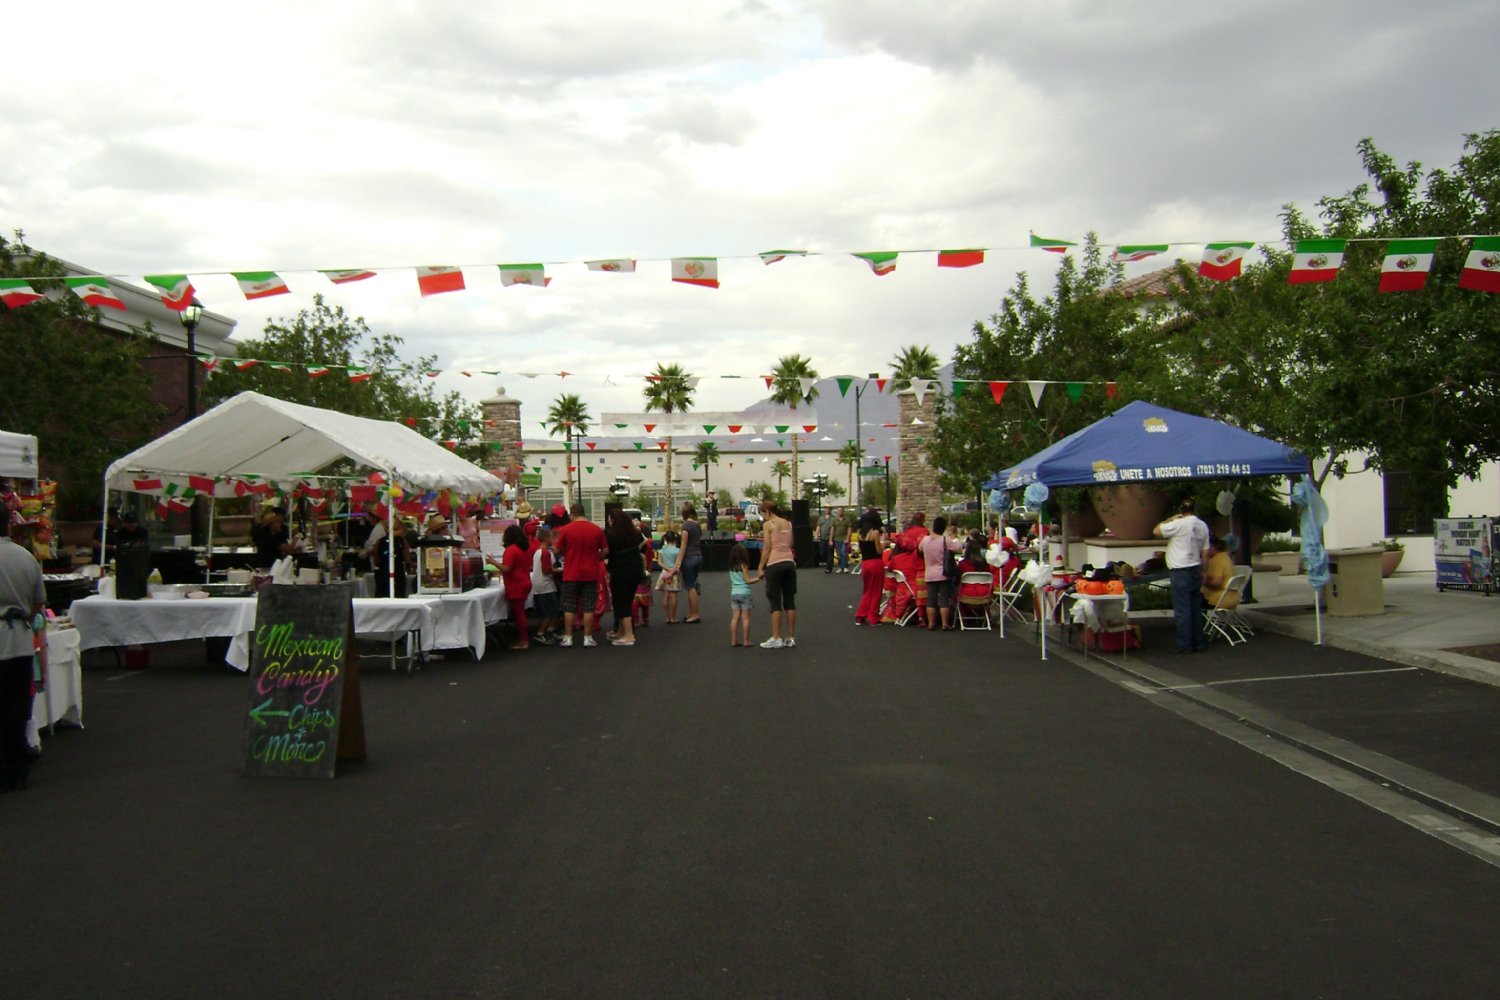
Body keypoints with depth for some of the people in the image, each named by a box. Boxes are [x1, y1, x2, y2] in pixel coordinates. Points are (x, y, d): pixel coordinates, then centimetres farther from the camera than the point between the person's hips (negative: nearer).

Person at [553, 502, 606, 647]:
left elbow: (557, 551, -2)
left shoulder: (565, 530, -7)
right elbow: (605, 552, 2)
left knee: (569, 607, 8)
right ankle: (588, 638, 7)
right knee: (588, 607, 6)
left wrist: (554, 541, 17)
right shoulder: (597, 530, -2)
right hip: (591, 574, 1)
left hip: (571, 574, -1)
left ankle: (568, 638, 9)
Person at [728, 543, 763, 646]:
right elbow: (747, 580, -13)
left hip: (734, 593, 5)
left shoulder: (731, 568, 7)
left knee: (735, 618, 6)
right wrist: (758, 579, -6)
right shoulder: (743, 566, -10)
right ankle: (746, 641, 0)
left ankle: (734, 641, 6)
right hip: (744, 593, -5)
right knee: (745, 618, -1)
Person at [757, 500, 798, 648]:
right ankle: (791, 638, 10)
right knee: (790, 602, 8)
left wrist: (761, 568, -2)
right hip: (789, 562, 6)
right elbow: (790, 544, 12)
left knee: (775, 603, -1)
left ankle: (776, 639, -1)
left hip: (774, 564, -6)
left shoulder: (768, 524, -5)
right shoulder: (788, 523, 12)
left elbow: (766, 549, -8)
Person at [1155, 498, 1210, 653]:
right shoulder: (1203, 526, 8)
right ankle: (1198, 643, 18)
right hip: (1196, 571, 7)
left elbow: (1156, 531, -11)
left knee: (1182, 610, -3)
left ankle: (1184, 645, -1)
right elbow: (1205, 552, 11)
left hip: (1180, 572, -7)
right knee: (1196, 609, 13)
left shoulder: (1179, 524, -15)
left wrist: (1170, 519, 1)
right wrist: (1203, 573, 18)